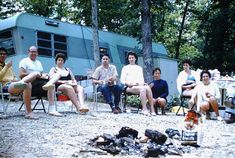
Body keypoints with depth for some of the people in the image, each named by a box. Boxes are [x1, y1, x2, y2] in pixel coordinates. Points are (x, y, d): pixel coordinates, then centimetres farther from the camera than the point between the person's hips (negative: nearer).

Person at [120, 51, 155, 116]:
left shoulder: (139, 68, 30)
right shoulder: (125, 68, 19)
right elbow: (122, 80, 8)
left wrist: (143, 83, -2)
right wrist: (128, 83, -13)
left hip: (140, 86, 3)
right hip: (130, 87, -3)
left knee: (148, 88, -33)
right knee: (143, 88, -36)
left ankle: (152, 109, -38)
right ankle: (144, 109, -42)